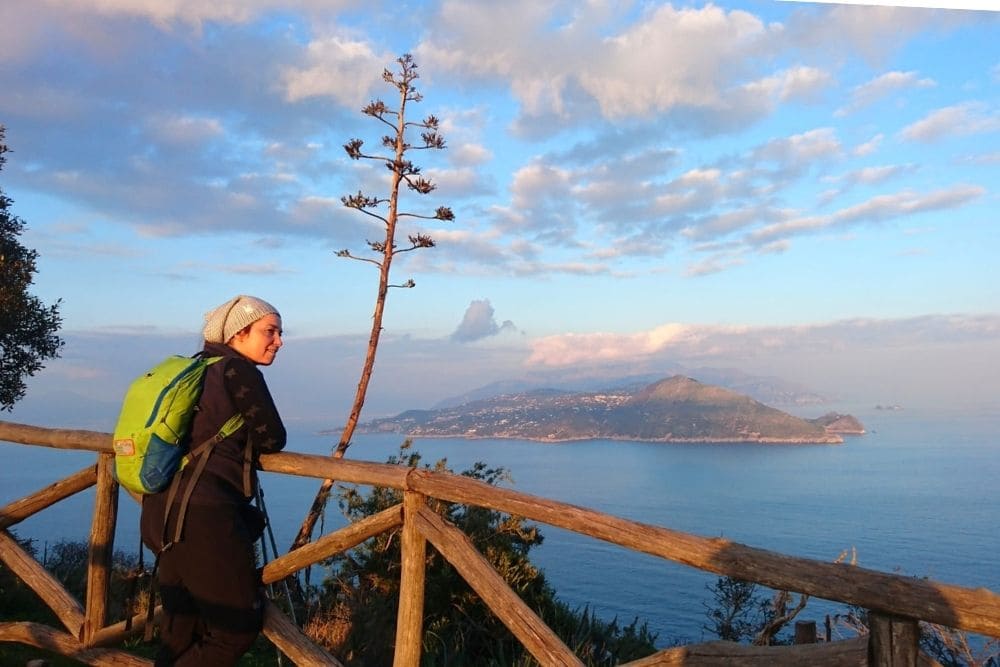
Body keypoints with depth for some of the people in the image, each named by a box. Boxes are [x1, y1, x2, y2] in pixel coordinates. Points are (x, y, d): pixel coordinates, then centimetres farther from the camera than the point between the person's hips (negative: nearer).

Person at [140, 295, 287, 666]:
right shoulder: (239, 371, -8)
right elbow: (273, 438, -4)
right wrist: (251, 440, 17)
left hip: (163, 510, 9)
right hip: (203, 510, -9)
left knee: (180, 632, 19)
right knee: (239, 625, 2)